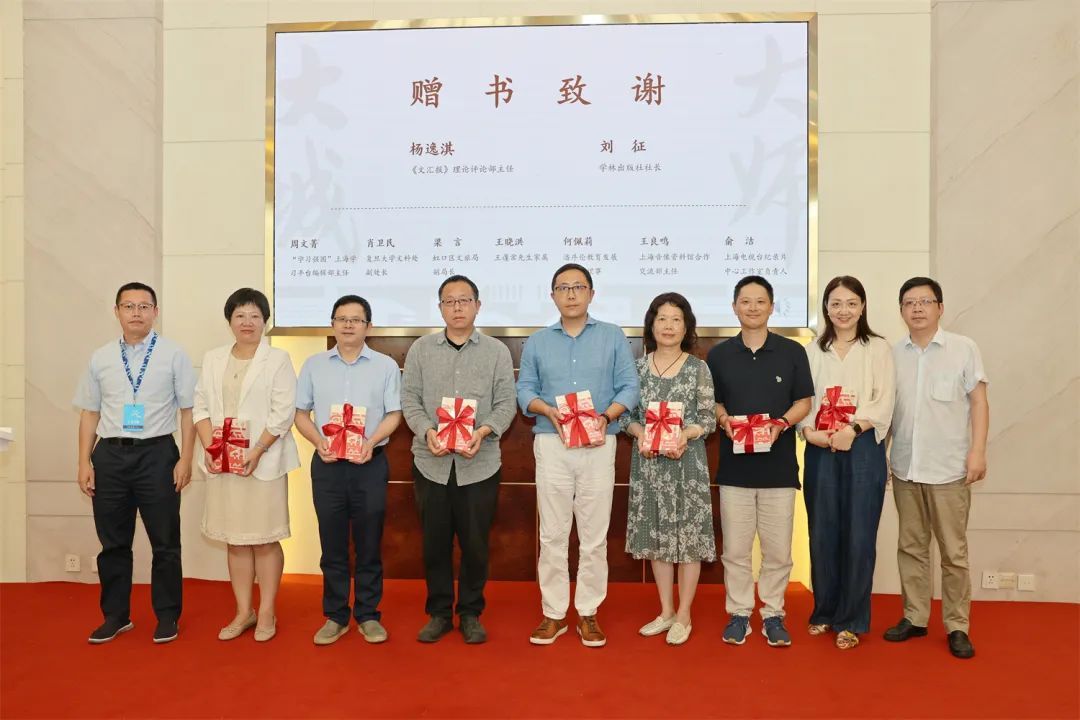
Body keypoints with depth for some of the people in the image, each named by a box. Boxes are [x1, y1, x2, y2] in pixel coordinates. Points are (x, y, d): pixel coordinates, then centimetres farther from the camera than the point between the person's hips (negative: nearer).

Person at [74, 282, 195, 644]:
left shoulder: (173, 355, -2)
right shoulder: (100, 358, 8)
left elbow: (188, 409, -3)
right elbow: (90, 412, 10)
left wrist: (185, 459, -8)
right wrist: (84, 462, 4)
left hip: (156, 454, -3)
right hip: (109, 454, 3)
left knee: (165, 542, 6)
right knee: (113, 542, 12)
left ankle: (167, 616, 21)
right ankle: (115, 616, 28)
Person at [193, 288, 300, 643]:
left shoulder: (278, 359, -2)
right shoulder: (213, 359, 12)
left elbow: (282, 412, -8)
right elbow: (201, 406, 9)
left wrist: (257, 452, -16)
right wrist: (209, 446, -6)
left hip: (263, 462, -4)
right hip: (222, 462, 4)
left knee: (265, 540, 2)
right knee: (235, 540, 10)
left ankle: (266, 613, 15)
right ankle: (244, 611, 22)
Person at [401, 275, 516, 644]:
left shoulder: (497, 351, 5)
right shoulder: (420, 349, 7)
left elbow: (506, 403, 0)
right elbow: (410, 399, 3)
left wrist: (483, 432, -18)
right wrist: (427, 432, -15)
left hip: (480, 463, -1)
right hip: (431, 461, 1)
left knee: (475, 542, 6)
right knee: (435, 541, 9)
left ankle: (471, 613, 23)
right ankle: (439, 612, 24)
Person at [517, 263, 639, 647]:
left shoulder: (613, 336, 8)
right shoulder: (537, 342, 12)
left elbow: (629, 387, 3)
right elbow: (525, 390, 6)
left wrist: (607, 416, -15)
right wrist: (549, 411, -13)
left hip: (599, 444, -1)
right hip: (551, 443, 1)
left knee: (594, 535, 3)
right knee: (552, 534, 4)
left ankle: (588, 613, 14)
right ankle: (553, 614, 13)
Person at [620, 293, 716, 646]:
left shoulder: (698, 368, -2)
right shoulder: (638, 367, 5)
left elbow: (708, 418, -4)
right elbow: (626, 414, 6)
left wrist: (684, 434, -21)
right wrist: (641, 434, -12)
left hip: (686, 460, -3)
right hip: (648, 461, 3)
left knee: (688, 535, 2)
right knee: (656, 535, 10)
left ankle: (684, 616, 16)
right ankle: (666, 611, 24)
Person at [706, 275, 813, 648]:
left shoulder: (792, 352, 2)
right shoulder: (719, 355, 5)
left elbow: (803, 402, 4)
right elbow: (712, 402, 11)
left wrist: (782, 423, -14)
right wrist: (723, 420, -11)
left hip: (779, 465, 0)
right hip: (734, 464, 1)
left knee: (778, 548, 6)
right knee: (735, 548, 6)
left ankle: (773, 614, 21)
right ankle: (738, 613, 19)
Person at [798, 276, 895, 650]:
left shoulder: (878, 348, 4)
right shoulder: (813, 351, 11)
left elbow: (884, 403, -4)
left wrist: (853, 428, -18)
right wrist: (809, 430, -13)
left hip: (862, 448, -2)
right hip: (820, 449, 2)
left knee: (858, 535, 0)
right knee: (822, 532, 7)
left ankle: (851, 620, 12)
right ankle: (824, 611, 22)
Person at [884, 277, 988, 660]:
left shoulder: (964, 348, -1)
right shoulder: (893, 354, 7)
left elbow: (979, 401, 0)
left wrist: (977, 450, -8)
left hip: (949, 469, -3)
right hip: (904, 469, 3)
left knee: (954, 552, 3)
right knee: (911, 546, 12)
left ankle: (957, 626, 15)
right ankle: (914, 617, 23)